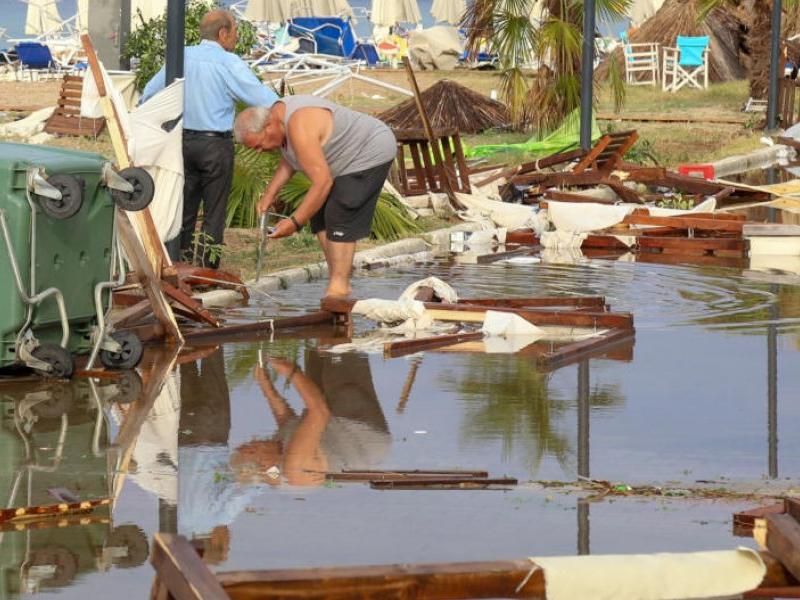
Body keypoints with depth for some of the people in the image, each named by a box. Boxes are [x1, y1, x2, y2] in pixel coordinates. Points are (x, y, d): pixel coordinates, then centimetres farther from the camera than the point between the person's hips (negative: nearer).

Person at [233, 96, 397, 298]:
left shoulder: (300, 128, -33)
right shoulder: (277, 114, -2)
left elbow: (322, 182, -33)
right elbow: (290, 158, 15)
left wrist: (295, 222, -28)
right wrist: (270, 193, 5)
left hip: (371, 154, -11)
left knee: (339, 218, -15)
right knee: (320, 217, 8)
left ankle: (339, 287, -14)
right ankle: (336, 281, 10)